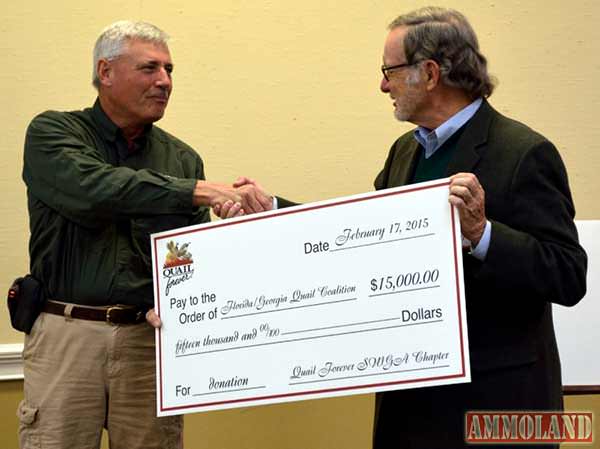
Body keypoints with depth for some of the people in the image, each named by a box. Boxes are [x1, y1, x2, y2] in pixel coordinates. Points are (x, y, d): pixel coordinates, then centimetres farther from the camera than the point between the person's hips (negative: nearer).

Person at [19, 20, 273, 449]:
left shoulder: (183, 159, 10)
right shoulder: (52, 133, -1)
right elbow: (89, 189, -21)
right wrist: (201, 191, -25)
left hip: (152, 336, 3)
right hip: (67, 334, -3)